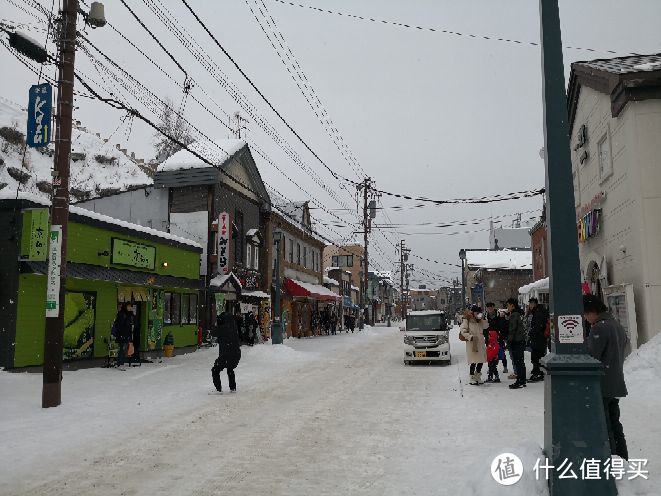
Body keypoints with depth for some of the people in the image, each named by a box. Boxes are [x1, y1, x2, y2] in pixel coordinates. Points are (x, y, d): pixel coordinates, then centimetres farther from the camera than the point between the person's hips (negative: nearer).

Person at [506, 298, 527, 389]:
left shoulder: (514, 315, -14)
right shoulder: (518, 314, 15)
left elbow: (512, 330, -18)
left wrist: (509, 341, -15)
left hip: (516, 342, -10)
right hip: (521, 341, 10)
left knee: (517, 362, -7)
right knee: (520, 362, 14)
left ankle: (519, 382, -5)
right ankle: (522, 381, 20)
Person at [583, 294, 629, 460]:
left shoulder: (599, 328, -18)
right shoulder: (617, 326, 11)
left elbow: (591, 357, -19)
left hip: (601, 386, -9)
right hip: (616, 385, 9)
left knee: (603, 428, -2)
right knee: (614, 424, 17)